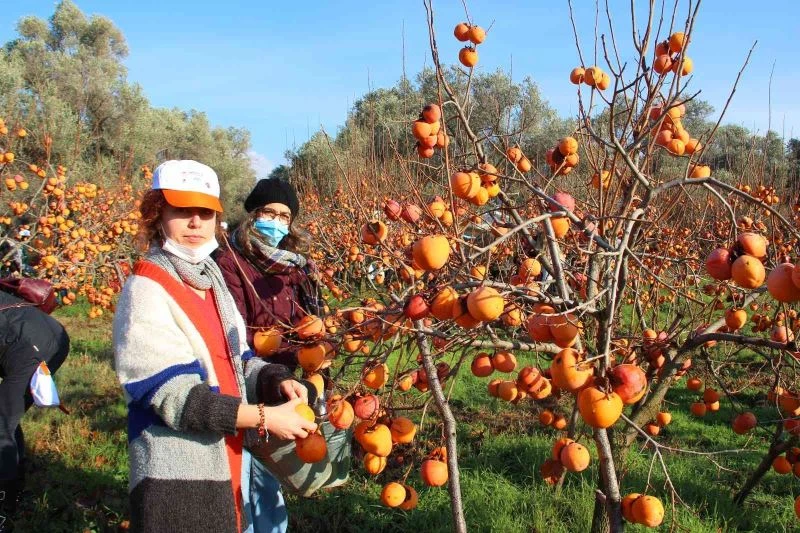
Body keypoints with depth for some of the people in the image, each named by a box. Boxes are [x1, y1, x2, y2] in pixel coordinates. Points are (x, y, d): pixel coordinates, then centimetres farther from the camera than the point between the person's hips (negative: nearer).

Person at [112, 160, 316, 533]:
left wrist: (276, 381, -7)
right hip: (177, 480, -8)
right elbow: (174, 395, -23)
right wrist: (263, 417, -24)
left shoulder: (211, 282, 9)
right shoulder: (146, 292, -16)